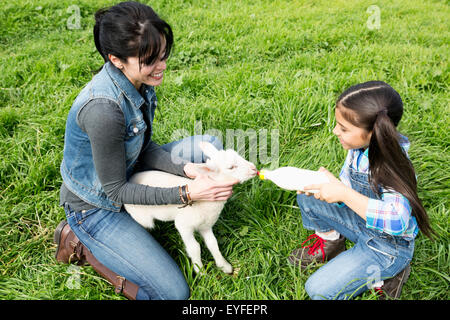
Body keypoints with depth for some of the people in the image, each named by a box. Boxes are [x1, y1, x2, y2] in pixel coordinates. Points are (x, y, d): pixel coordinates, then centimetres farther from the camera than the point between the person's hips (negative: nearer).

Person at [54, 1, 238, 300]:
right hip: (97, 206, -8)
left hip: (129, 172, 8)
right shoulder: (103, 109, -36)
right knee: (174, 293, -9)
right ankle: (80, 243, 3)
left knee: (211, 145, 4)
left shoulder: (140, 80, -11)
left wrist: (186, 168, -19)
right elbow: (116, 191, -26)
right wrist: (187, 193, -28)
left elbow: (145, 148, -2)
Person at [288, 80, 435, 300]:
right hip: (360, 222, 7)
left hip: (387, 246, -7)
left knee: (318, 290, -11)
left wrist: (344, 194, -43)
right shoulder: (359, 147, -10)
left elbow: (397, 220, -46)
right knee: (306, 197, 0)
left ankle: (385, 276, 4)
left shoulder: (392, 164, -33)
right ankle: (330, 241, 18)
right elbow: (348, 188, 3)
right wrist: (316, 184, -17)